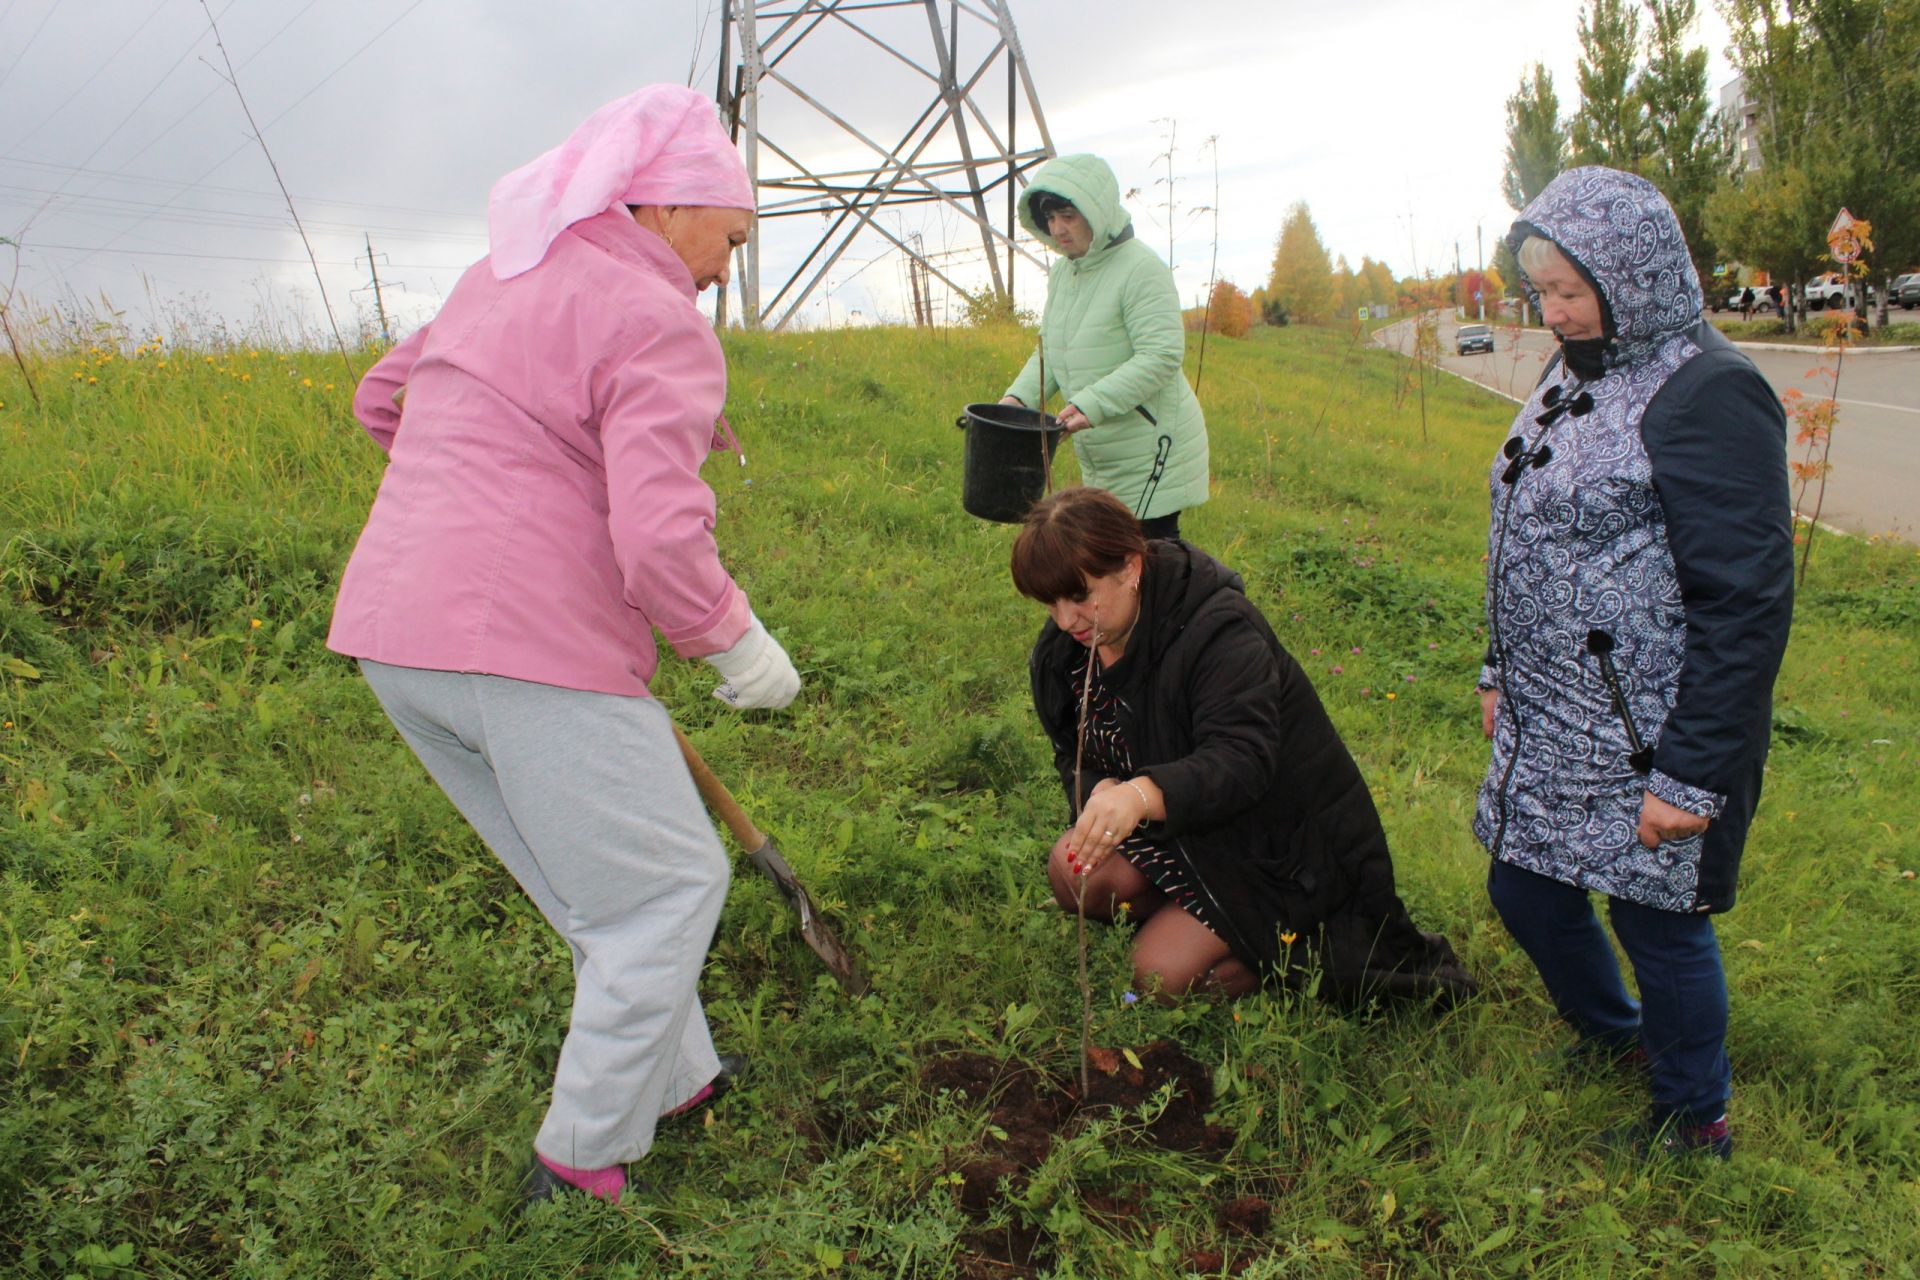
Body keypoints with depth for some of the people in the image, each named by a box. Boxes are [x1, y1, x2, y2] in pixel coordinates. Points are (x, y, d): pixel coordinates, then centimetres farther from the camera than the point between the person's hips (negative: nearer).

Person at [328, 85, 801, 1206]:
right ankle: (583, 1162, 15)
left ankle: (676, 1079, 36)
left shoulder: (507, 279, 17)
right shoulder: (661, 329, -11)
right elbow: (662, 541, -22)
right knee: (671, 886, 6)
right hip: (534, 651, -9)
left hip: (398, 634, 9)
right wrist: (742, 648, -6)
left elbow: (385, 398, 29)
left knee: (600, 892, 21)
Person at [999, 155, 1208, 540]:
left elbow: (1162, 356, -25)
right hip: (1100, 462, 9)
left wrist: (1092, 403, -32)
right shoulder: (1061, 273, 10)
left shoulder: (1141, 269, -17)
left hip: (1152, 455, -9)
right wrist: (1018, 396, -2)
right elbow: (1048, 352, 17)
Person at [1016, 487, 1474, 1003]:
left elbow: (1241, 759, -39)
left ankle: (1314, 941, 3)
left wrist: (1142, 795, -58)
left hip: (1285, 841, -6)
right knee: (1071, 869, -19)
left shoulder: (1219, 628, -27)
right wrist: (1102, 791, -24)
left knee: (1164, 973, -19)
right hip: (1186, 827, 7)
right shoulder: (1062, 648, -5)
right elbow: (1074, 754, 2)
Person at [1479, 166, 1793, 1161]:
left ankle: (1695, 1122, 33)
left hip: (1647, 742, -8)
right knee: (1525, 890, 18)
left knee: (1656, 919, 7)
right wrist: (1501, 670, 18)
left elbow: (1746, 605, -21)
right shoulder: (1575, 376, 9)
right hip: (1548, 728, 9)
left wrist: (1691, 774, -21)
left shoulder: (1705, 394, -19)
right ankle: (1611, 1036, 46)